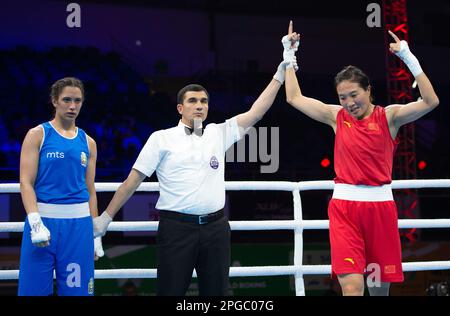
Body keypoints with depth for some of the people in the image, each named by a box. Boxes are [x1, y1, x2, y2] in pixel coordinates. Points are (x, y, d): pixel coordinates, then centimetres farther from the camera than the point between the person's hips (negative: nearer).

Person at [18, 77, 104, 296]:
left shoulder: (88, 143, 12)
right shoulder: (37, 135, 2)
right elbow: (26, 182, -5)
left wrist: (96, 233, 11)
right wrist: (35, 222, -18)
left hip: (79, 223, 3)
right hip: (43, 219, -3)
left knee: (76, 289, 3)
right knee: (34, 288, -2)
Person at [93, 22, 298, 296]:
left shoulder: (220, 134, 10)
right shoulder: (162, 139, 2)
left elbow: (255, 113, 7)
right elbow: (133, 181, 3)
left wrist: (280, 75, 2)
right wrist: (106, 217, 1)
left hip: (215, 227, 3)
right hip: (176, 227, -3)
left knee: (216, 292, 9)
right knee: (171, 291, 0)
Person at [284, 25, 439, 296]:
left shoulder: (389, 116, 0)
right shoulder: (336, 116, 6)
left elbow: (430, 102, -14)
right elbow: (294, 98, 13)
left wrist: (409, 58, -18)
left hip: (380, 205, 0)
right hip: (344, 205, 0)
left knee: (380, 287, 10)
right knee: (352, 287, -13)